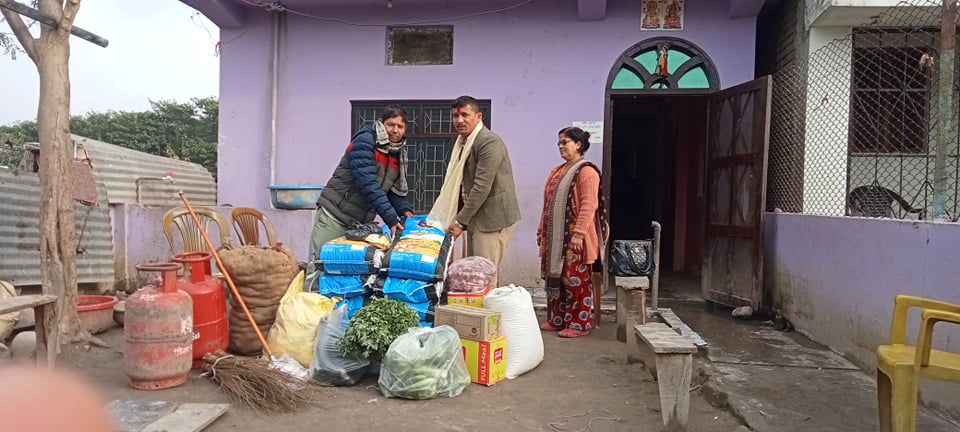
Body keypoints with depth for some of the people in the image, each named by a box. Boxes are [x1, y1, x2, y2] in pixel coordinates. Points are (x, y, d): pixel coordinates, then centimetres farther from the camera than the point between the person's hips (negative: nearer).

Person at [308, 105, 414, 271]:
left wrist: (405, 210, -8)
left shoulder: (399, 153, 8)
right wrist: (390, 217, -29)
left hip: (362, 223, 6)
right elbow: (367, 182, -24)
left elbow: (396, 189, 14)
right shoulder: (365, 140, -13)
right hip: (334, 215, -6)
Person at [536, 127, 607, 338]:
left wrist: (579, 233, -24)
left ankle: (579, 323, 5)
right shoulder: (558, 171, 16)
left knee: (576, 280, -3)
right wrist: (542, 230, 16)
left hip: (574, 237, -9)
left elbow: (588, 206, -18)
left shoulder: (586, 171, -11)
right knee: (556, 277, 12)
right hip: (556, 236, 9)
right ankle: (557, 319, 21)